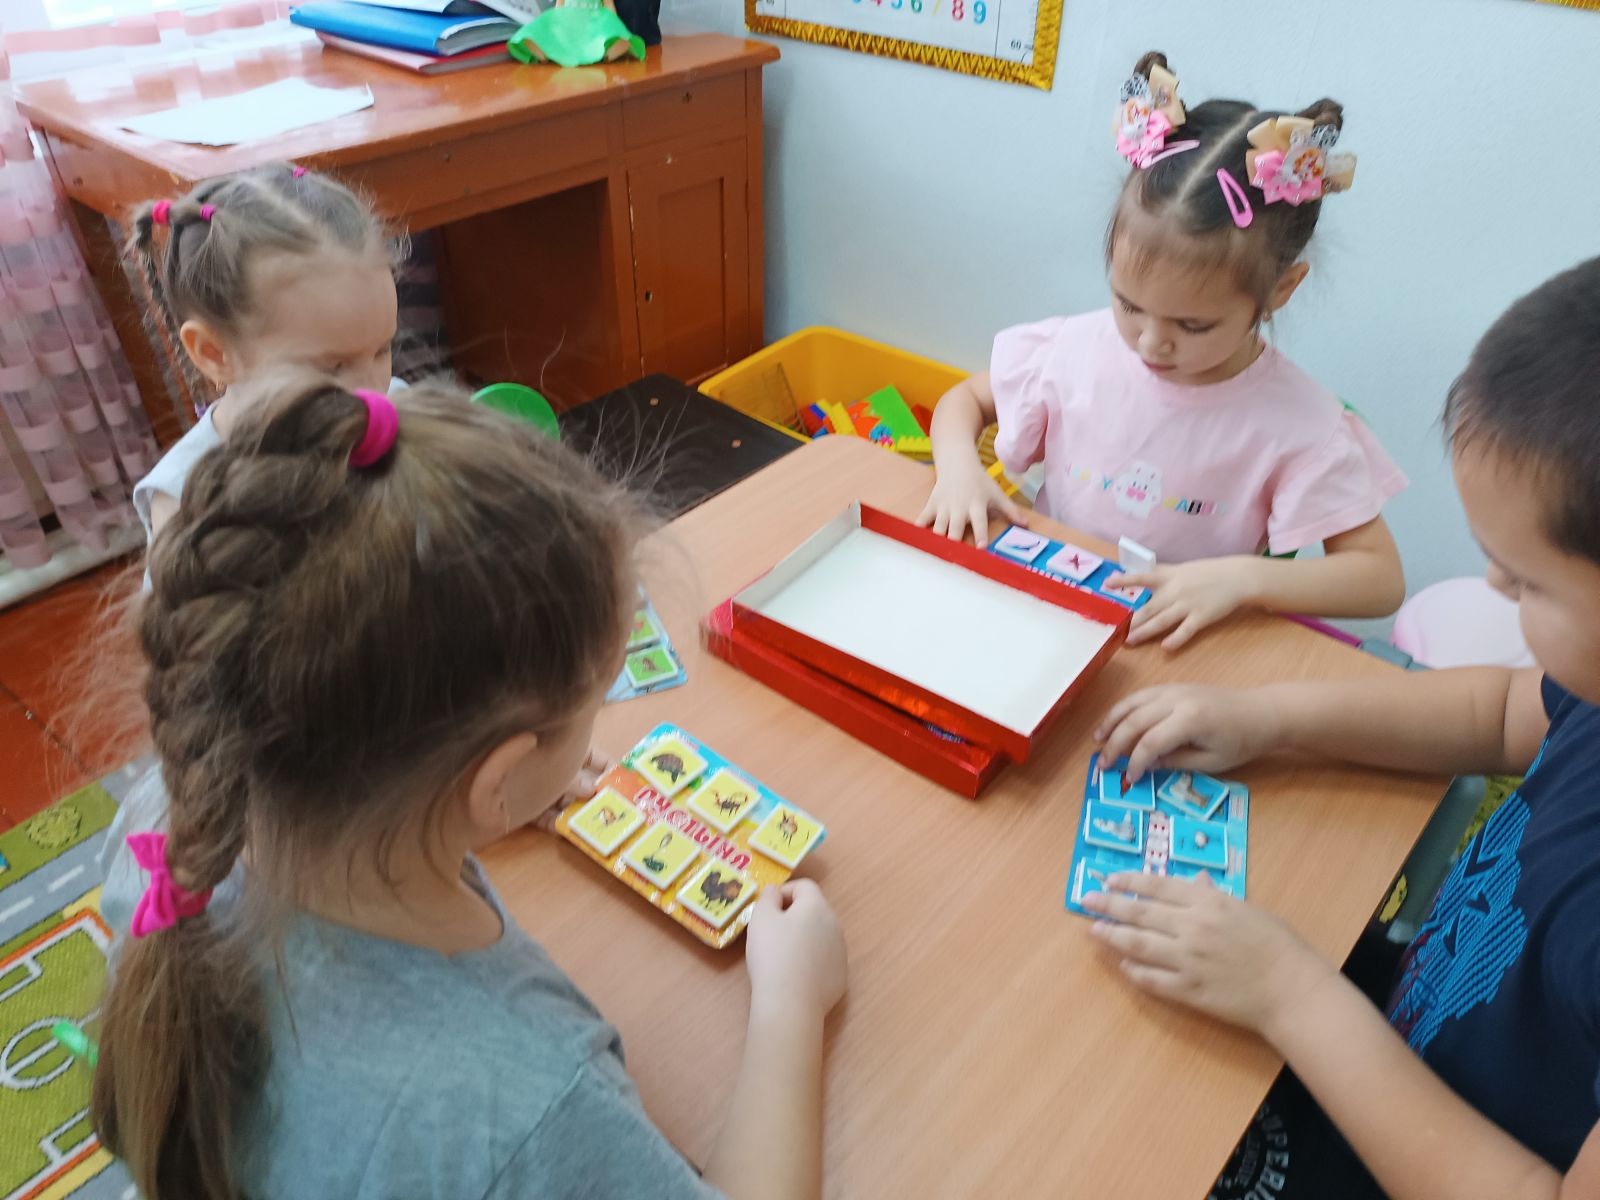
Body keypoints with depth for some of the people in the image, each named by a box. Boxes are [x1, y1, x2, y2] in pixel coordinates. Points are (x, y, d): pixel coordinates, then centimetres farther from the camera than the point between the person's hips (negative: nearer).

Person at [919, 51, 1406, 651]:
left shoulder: (1299, 425, -13)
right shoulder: (1077, 348, -7)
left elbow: (1381, 577, -8)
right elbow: (963, 399, 9)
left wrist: (1242, 577, -25)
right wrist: (959, 467, -13)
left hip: (1182, 653, -1)